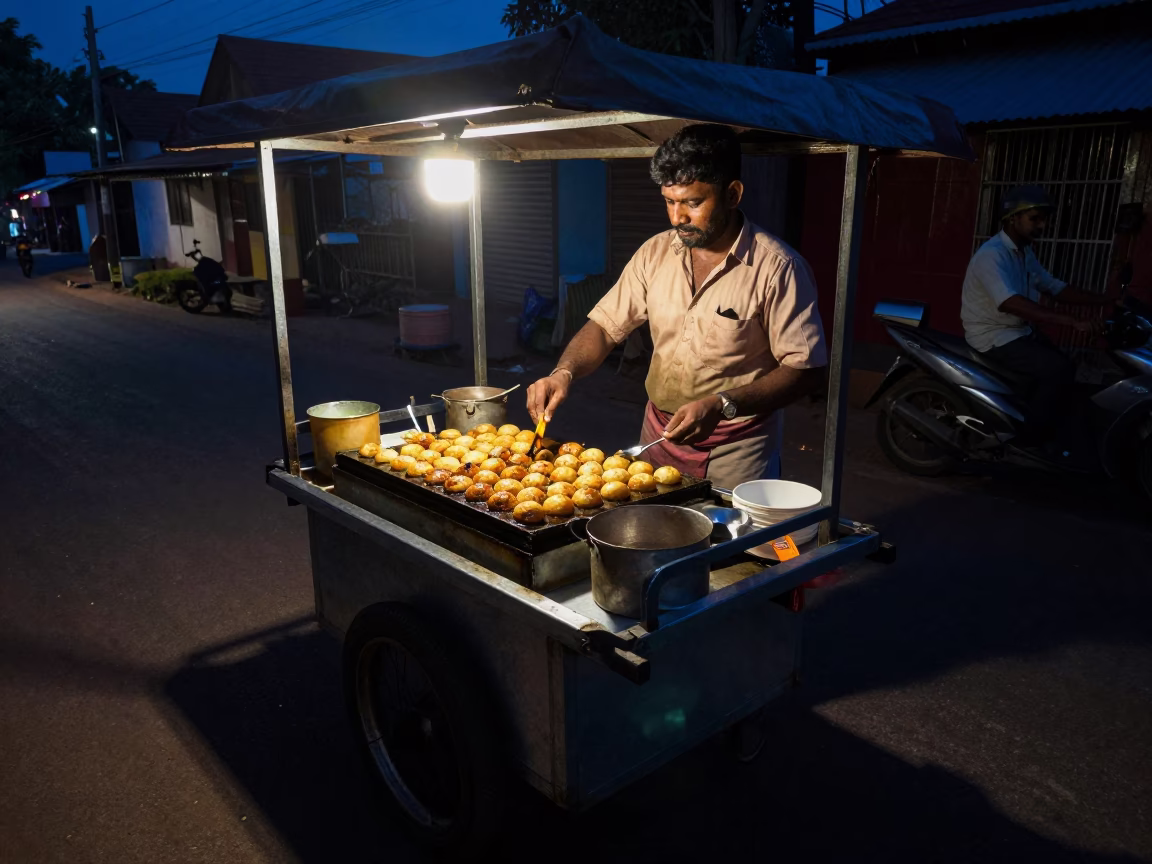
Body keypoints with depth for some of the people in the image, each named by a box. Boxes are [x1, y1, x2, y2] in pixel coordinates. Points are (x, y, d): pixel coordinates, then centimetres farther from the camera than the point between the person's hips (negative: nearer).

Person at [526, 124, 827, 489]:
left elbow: (806, 368, -16)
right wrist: (564, 372, -16)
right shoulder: (655, 253, 0)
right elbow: (606, 325, 3)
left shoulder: (777, 268, -16)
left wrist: (722, 405, -26)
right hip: (659, 433, 5)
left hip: (736, 450, -4)